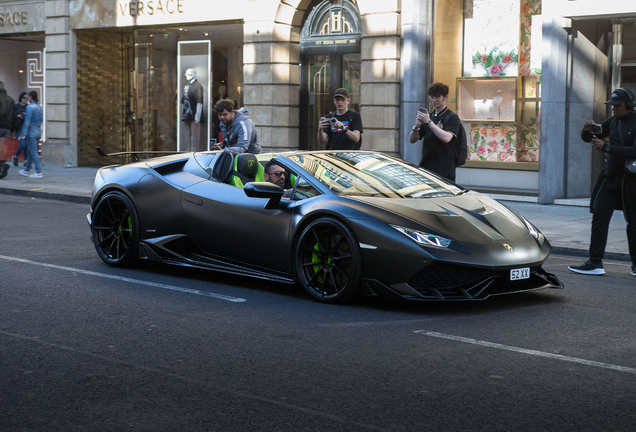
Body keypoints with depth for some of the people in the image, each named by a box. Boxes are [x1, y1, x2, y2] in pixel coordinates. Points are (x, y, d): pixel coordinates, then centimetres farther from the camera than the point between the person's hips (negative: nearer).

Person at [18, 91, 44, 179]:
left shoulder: (30, 107, -14)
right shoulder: (40, 107, 10)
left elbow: (27, 122, -18)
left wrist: (23, 134, -16)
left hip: (31, 132, -8)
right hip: (39, 131, 8)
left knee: (34, 152, -6)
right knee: (29, 151, 18)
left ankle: (39, 172, -9)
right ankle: (26, 170, 27)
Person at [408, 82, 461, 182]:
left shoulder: (452, 117, -2)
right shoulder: (429, 116, 18)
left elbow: (446, 138, -20)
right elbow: (412, 140, 15)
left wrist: (429, 122, -18)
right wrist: (416, 127, -7)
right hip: (425, 167, 6)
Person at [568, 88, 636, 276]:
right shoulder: (612, 121, 9)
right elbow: (588, 139, 18)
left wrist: (606, 147, -23)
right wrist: (587, 131, -6)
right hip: (610, 176, 5)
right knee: (599, 217, -4)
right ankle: (595, 263, -4)